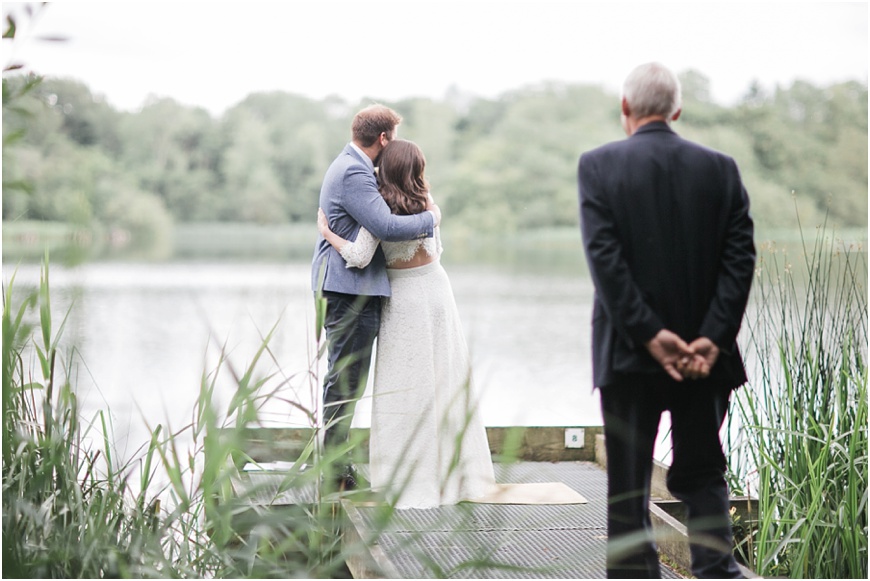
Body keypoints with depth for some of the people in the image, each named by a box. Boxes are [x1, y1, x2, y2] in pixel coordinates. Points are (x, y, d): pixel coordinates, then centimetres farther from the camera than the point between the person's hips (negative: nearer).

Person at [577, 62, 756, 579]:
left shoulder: (599, 165, -5)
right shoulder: (721, 168, 3)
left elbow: (604, 258, -13)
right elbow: (740, 259, -4)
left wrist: (649, 335, -13)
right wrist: (712, 339, -8)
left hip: (628, 354, -2)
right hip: (706, 355, 2)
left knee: (628, 487, 8)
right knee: (702, 475, 13)